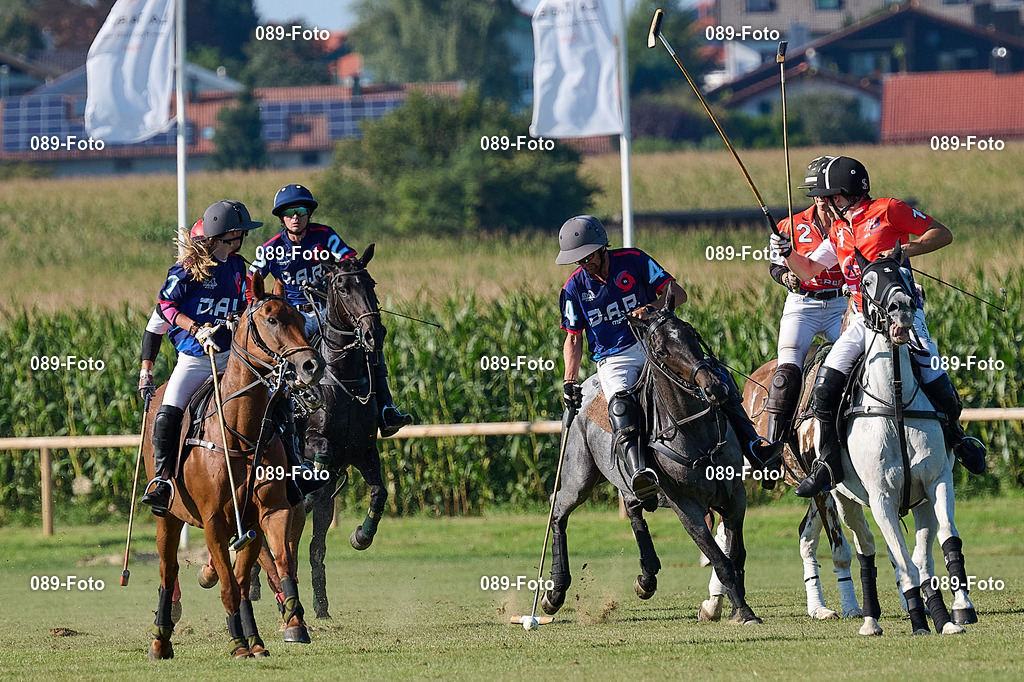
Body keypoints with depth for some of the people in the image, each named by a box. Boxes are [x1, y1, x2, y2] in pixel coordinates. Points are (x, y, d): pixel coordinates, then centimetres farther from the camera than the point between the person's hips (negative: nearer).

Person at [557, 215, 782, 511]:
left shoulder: (633, 260, -2)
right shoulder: (574, 288, 1)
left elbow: (677, 293, -3)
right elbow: (573, 339, 8)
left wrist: (652, 307, -23)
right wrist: (570, 381, -5)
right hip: (614, 361, -2)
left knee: (714, 375, -19)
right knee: (621, 404, -35)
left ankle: (752, 444, -19)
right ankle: (638, 473, -57)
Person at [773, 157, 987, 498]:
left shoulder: (888, 210, -3)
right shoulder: (838, 230, 17)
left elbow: (943, 234, -2)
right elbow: (808, 270, 25)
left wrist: (905, 250, -17)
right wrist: (789, 253, 5)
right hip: (862, 321, 6)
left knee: (937, 386, -9)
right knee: (824, 391, -12)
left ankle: (957, 437, 23)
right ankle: (827, 463, -2)